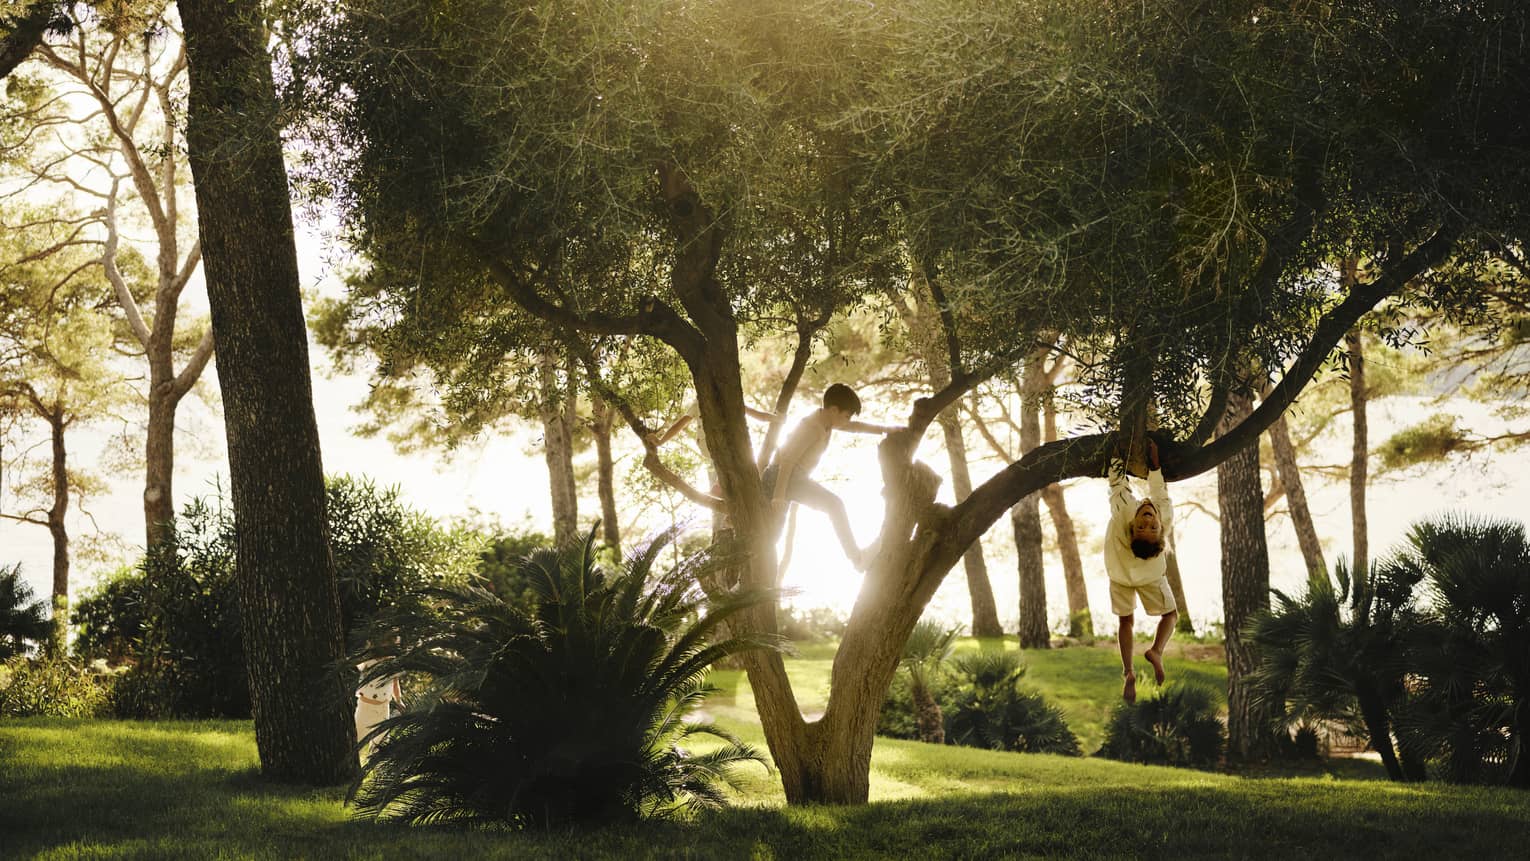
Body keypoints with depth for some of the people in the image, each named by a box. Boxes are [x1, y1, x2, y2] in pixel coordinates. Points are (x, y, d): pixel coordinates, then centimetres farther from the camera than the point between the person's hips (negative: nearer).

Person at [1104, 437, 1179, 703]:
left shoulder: (1124, 514, -42)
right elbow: (1159, 488, -24)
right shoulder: (1167, 519, -39)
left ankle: (1128, 672, 3)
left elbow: (1118, 482, -31)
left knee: (1126, 620, 16)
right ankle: (1157, 650, -10)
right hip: (1152, 574, 0)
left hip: (1120, 573, 0)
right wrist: (1154, 459, -20)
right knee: (1170, 613, 18)